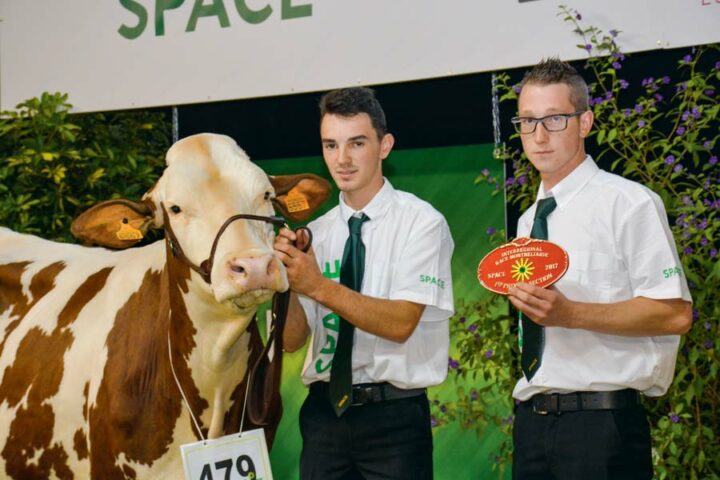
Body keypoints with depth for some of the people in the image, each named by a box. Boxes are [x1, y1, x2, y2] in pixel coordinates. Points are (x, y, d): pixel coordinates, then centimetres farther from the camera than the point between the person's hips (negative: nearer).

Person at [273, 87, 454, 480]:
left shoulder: (420, 222, -5)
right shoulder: (315, 234, 7)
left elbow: (400, 323, -16)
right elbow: (293, 339, 3)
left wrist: (318, 286, -24)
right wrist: (284, 279, -15)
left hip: (393, 415, -4)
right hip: (324, 413, 4)